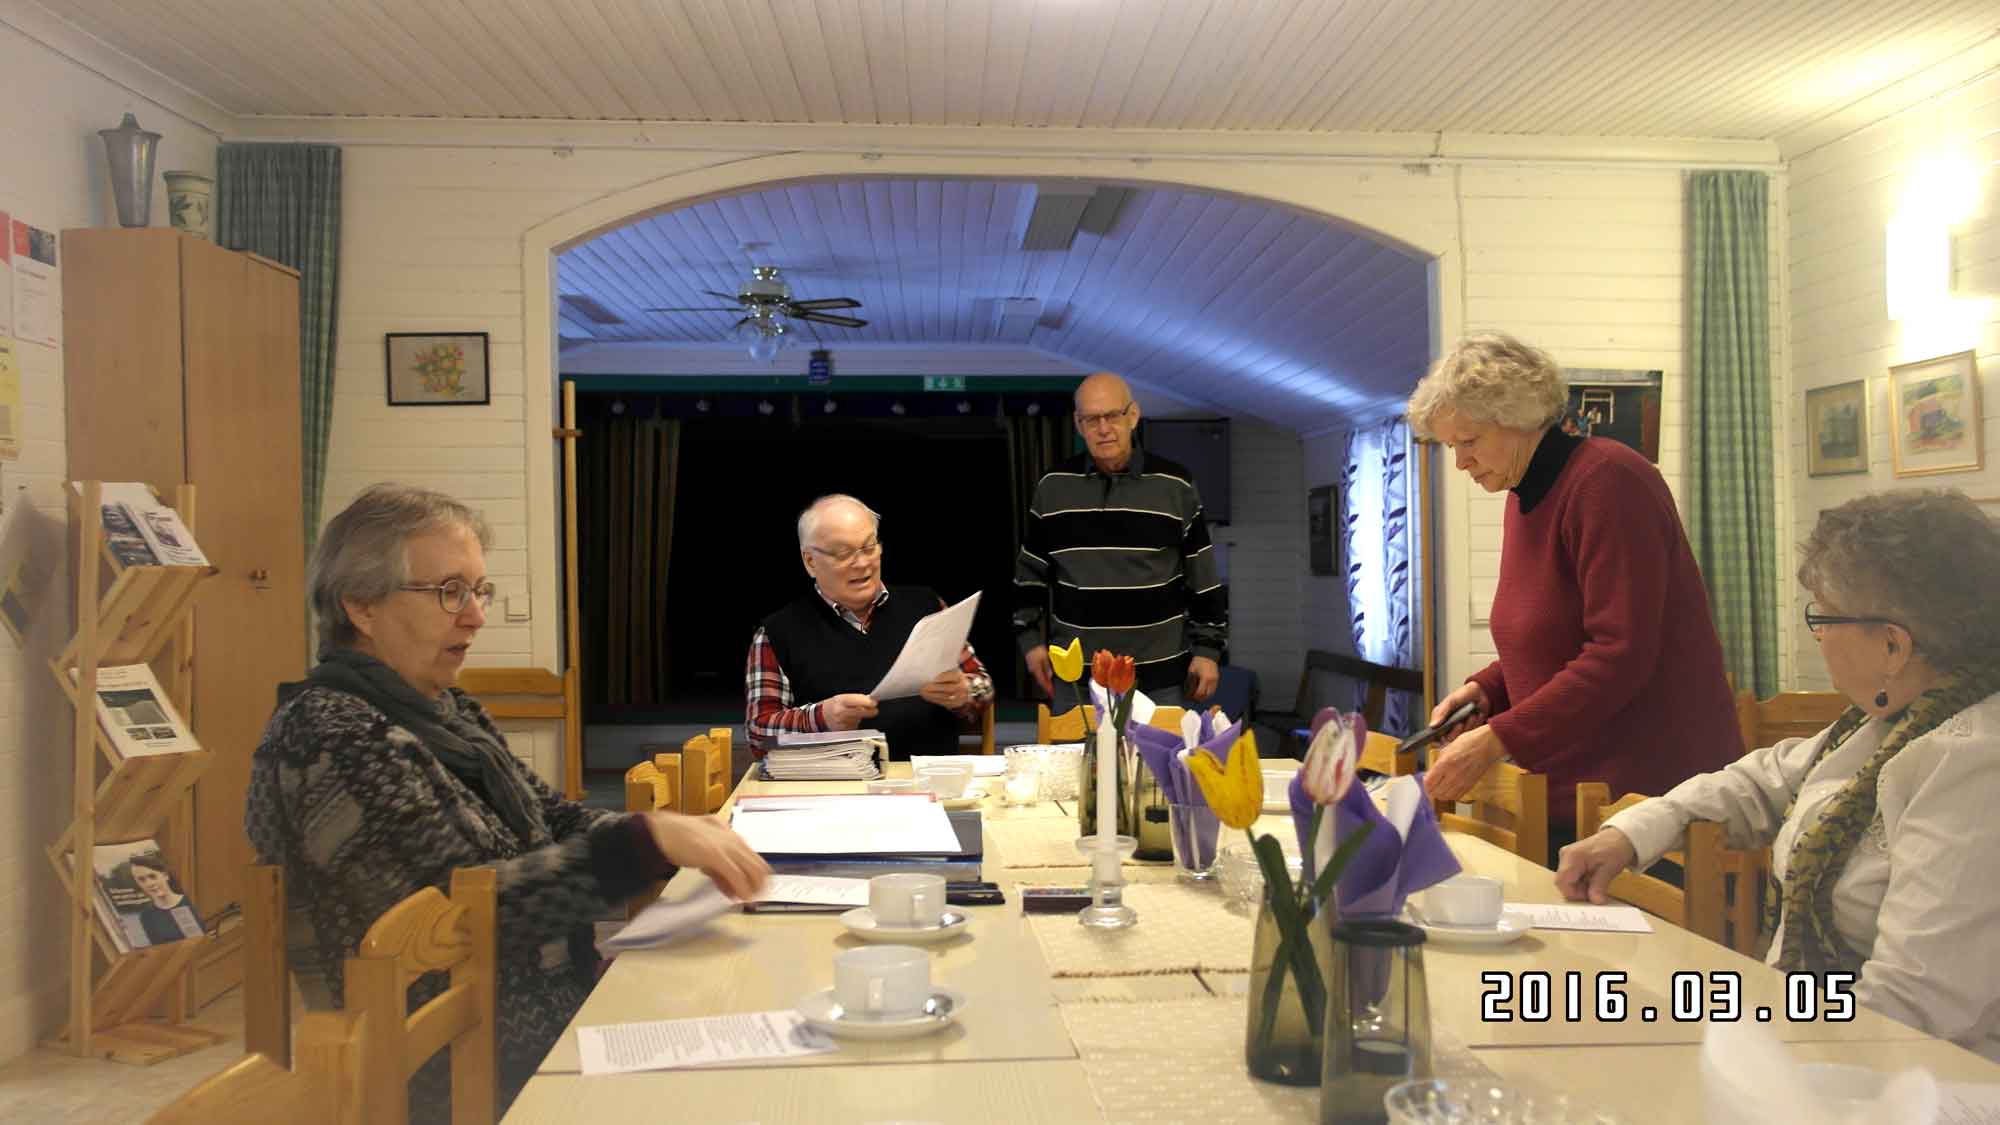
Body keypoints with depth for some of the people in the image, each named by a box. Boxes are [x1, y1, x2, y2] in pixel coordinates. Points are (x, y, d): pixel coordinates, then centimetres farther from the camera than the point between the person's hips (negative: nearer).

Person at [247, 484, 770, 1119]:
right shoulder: (329, 738, -17)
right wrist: (649, 840, -31)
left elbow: (552, 820, 12)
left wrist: (687, 842, -6)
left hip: (558, 1006, 8)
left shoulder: (450, 714, 11)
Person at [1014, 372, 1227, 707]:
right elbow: (1030, 573, 11)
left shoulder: (1175, 486, -2)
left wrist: (1207, 649, -1)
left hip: (1160, 673, -1)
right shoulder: (1052, 487, 2)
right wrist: (1030, 640, 4)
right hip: (1077, 673, 1)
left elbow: (1203, 578, 2)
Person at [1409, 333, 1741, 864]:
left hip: (1650, 785, -8)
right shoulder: (1524, 497, 12)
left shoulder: (1607, 480, -15)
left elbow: (1621, 654, -22)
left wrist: (1497, 740, -23)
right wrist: (1485, 690, 3)